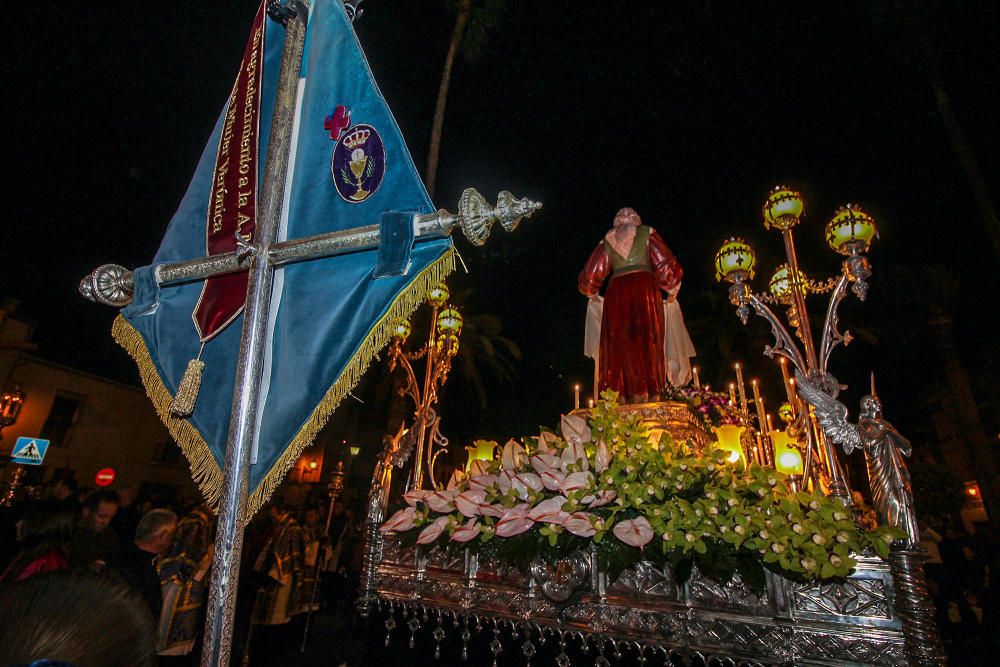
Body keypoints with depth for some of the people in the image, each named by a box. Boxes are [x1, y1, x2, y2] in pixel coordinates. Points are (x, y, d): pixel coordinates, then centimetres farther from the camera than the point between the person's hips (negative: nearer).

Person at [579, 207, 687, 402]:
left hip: (617, 291, 1)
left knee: (623, 341, 1)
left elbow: (591, 274, 12)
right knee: (649, 339, 1)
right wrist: (671, 291, 16)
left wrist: (592, 293, 30)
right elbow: (665, 264, 4)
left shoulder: (607, 240, 17)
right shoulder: (646, 233, 13)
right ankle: (653, 391, -3)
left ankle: (635, 392, -5)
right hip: (645, 287, -1)